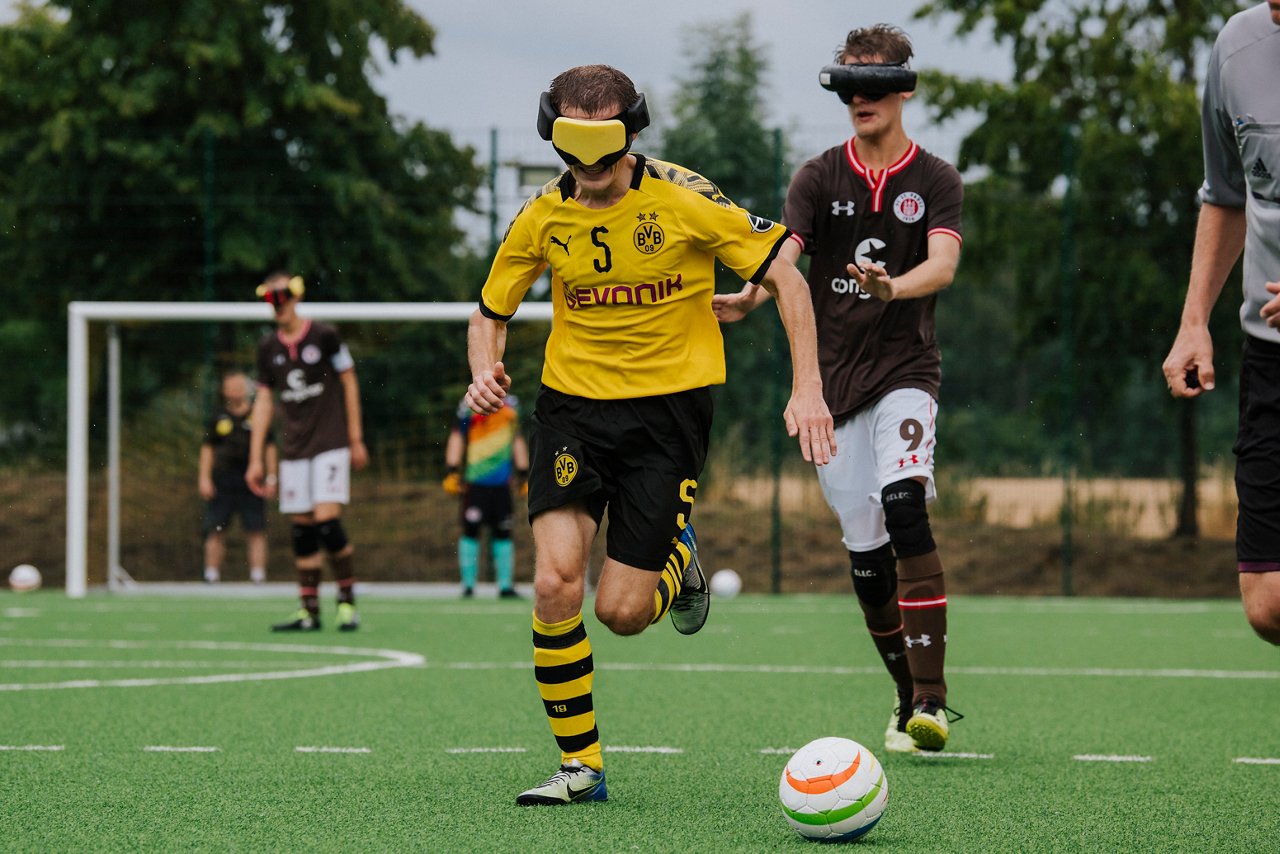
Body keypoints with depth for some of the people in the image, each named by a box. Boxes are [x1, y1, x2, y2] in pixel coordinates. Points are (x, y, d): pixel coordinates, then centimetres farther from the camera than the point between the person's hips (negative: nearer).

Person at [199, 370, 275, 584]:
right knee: (216, 532, -1)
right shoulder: (219, 418, 7)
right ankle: (212, 576, 4)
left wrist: (271, 476, 5)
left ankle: (258, 575, -5)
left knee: (256, 532, -5)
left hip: (250, 480, 0)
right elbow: (207, 448, 10)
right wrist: (204, 478, 2)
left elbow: (269, 447, 11)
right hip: (222, 482, 0)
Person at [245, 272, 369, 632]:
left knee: (327, 521, -15)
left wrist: (356, 439, 2)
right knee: (302, 528, 3)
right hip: (293, 450, 4)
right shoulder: (268, 346, 8)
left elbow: (349, 383, 2)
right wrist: (255, 459, 9)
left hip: (331, 445, -4)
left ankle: (347, 601, -1)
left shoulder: (325, 336, -4)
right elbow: (264, 400, 12)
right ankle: (309, 611, 7)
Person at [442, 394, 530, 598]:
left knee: (503, 533, 2)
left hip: (502, 483, 4)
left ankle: (505, 585, 7)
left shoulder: (510, 406, 14)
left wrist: (523, 476, 19)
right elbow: (457, 438, 2)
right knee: (471, 530, -6)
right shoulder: (470, 405, 1)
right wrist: (452, 473, -5)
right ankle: (468, 585, 0)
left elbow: (518, 441, 21)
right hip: (474, 482, -4)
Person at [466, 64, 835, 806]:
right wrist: (486, 370, -11)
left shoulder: (683, 199, -11)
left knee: (622, 611, -7)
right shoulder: (542, 218, -2)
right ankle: (581, 765, -3)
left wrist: (808, 390, -12)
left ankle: (678, 562, 31)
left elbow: (785, 277, -5)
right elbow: (490, 315, 12)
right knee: (556, 580, -17)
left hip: (669, 406, -2)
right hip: (573, 404, 2)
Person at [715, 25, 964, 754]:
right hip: (836, 376, 3)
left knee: (904, 505, -26)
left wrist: (892, 287, -37)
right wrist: (748, 297, -32)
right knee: (865, 551, 3)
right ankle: (909, 696, 20)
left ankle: (931, 697, -28)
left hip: (906, 370, -3)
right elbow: (783, 251, -10)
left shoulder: (936, 181, 3)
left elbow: (943, 263, -14)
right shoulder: (821, 178, 6)